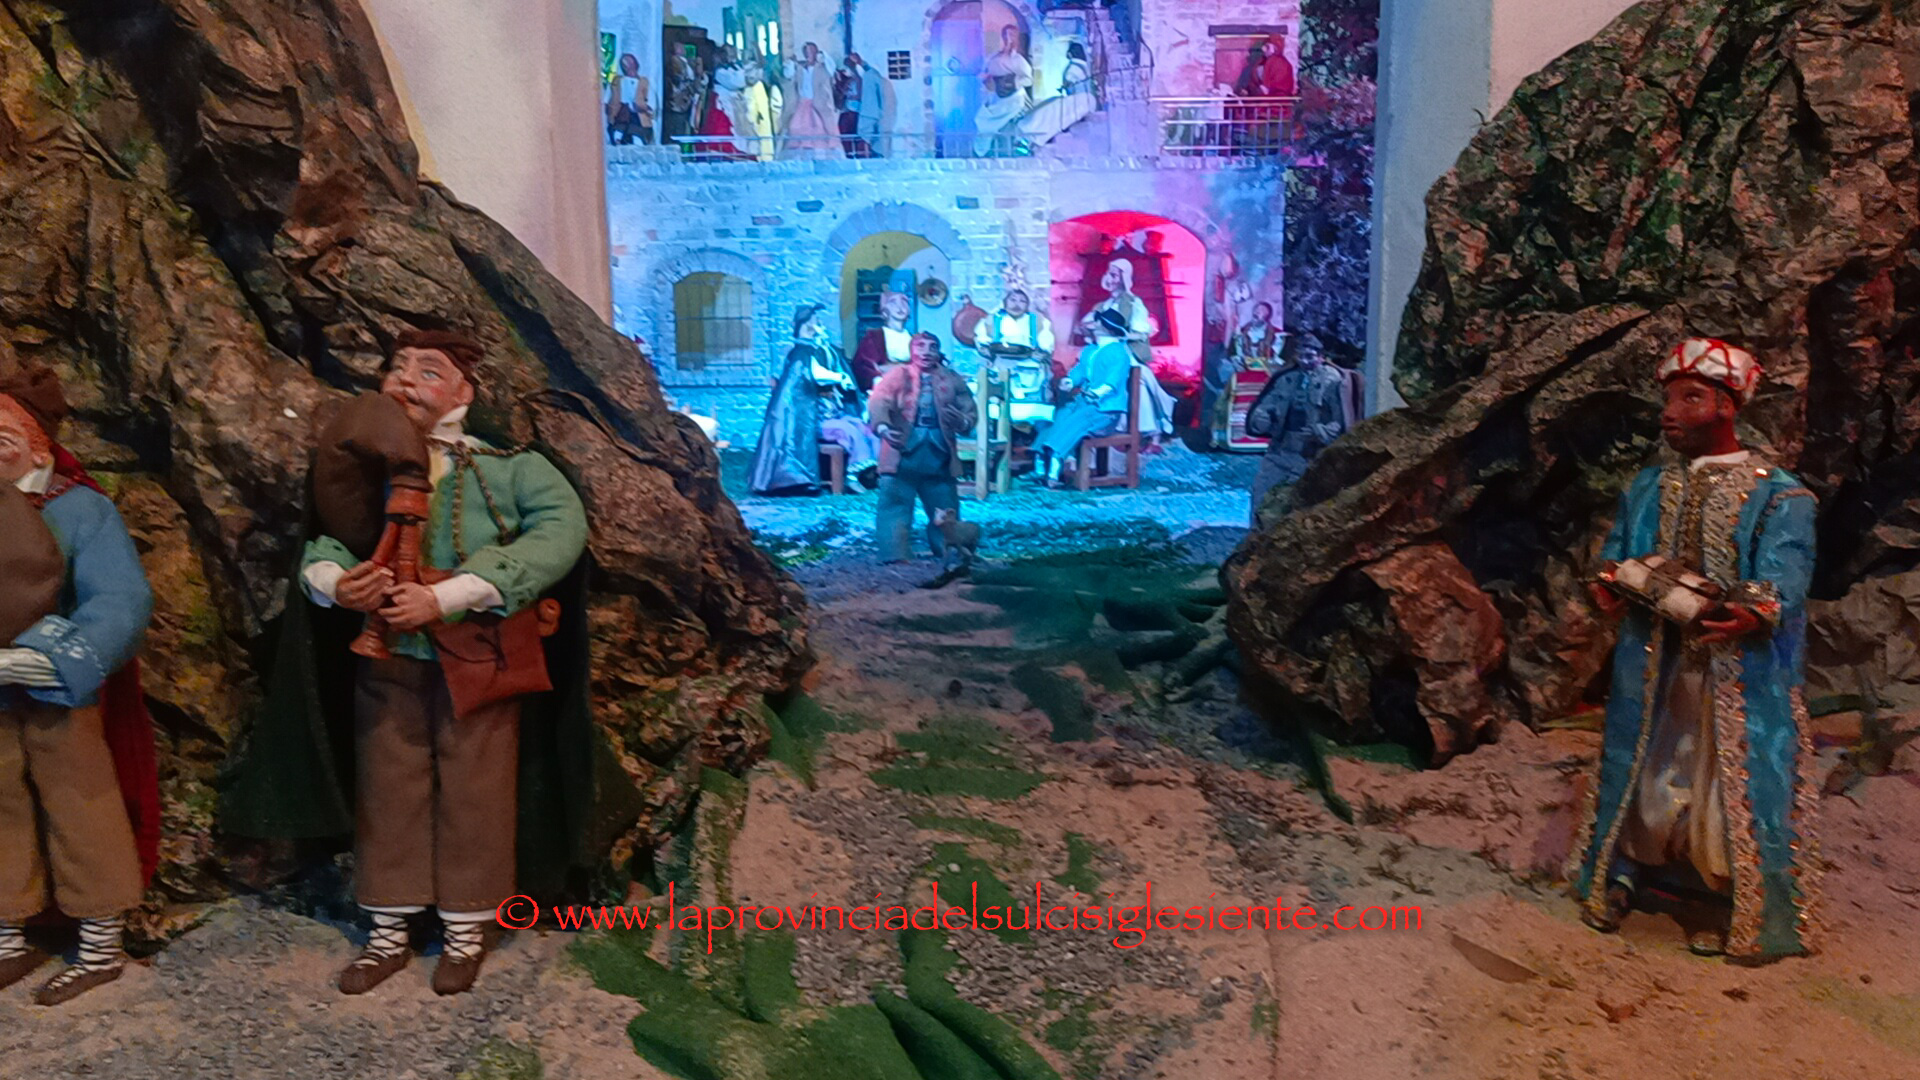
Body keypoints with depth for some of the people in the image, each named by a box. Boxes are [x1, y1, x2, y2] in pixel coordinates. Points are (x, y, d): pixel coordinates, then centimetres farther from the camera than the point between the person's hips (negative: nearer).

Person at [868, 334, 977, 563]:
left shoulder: (951, 379, 13)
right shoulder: (897, 374, 4)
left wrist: (964, 422, -16)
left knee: (946, 512, 10)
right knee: (895, 507, -8)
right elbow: (878, 402, -10)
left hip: (938, 456, 3)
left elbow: (971, 411, 9)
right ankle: (894, 560, -6)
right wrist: (882, 427, -31)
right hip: (903, 453, -3)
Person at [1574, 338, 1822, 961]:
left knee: (1740, 786, 2)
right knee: (1641, 770, 12)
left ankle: (1751, 918, 19)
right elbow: (1615, 559, 8)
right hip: (1654, 669, 4)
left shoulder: (1779, 497, -6)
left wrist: (1753, 614, -40)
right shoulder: (1647, 490, 10)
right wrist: (1610, 589, -16)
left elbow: (1782, 582, -18)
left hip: (1740, 676, -4)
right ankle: (1622, 876, 30)